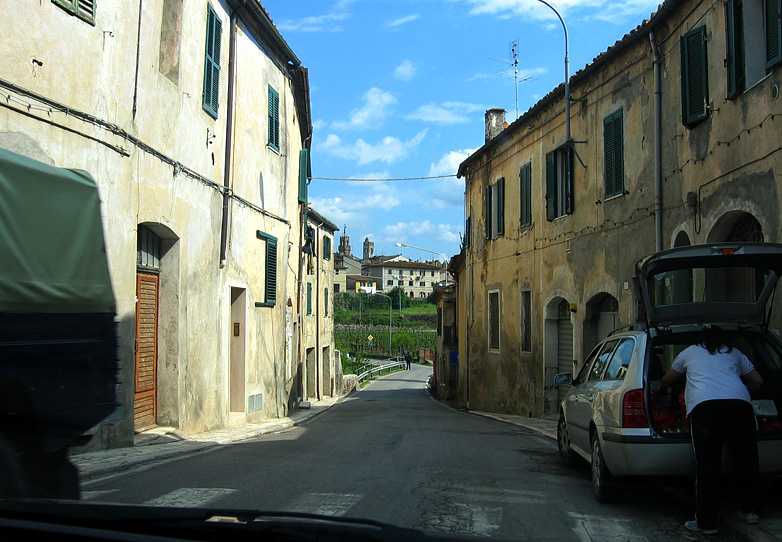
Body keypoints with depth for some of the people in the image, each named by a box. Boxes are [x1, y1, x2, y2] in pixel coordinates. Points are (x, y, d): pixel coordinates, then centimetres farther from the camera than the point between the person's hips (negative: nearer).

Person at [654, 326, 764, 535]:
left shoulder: (690, 352, 29)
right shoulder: (734, 353, 31)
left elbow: (667, 380, 40)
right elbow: (757, 381, 33)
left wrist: (658, 390, 61)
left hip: (704, 406, -2)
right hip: (740, 405, 3)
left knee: (707, 466, -5)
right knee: (746, 461, 16)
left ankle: (706, 522, -5)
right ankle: (751, 511, 26)